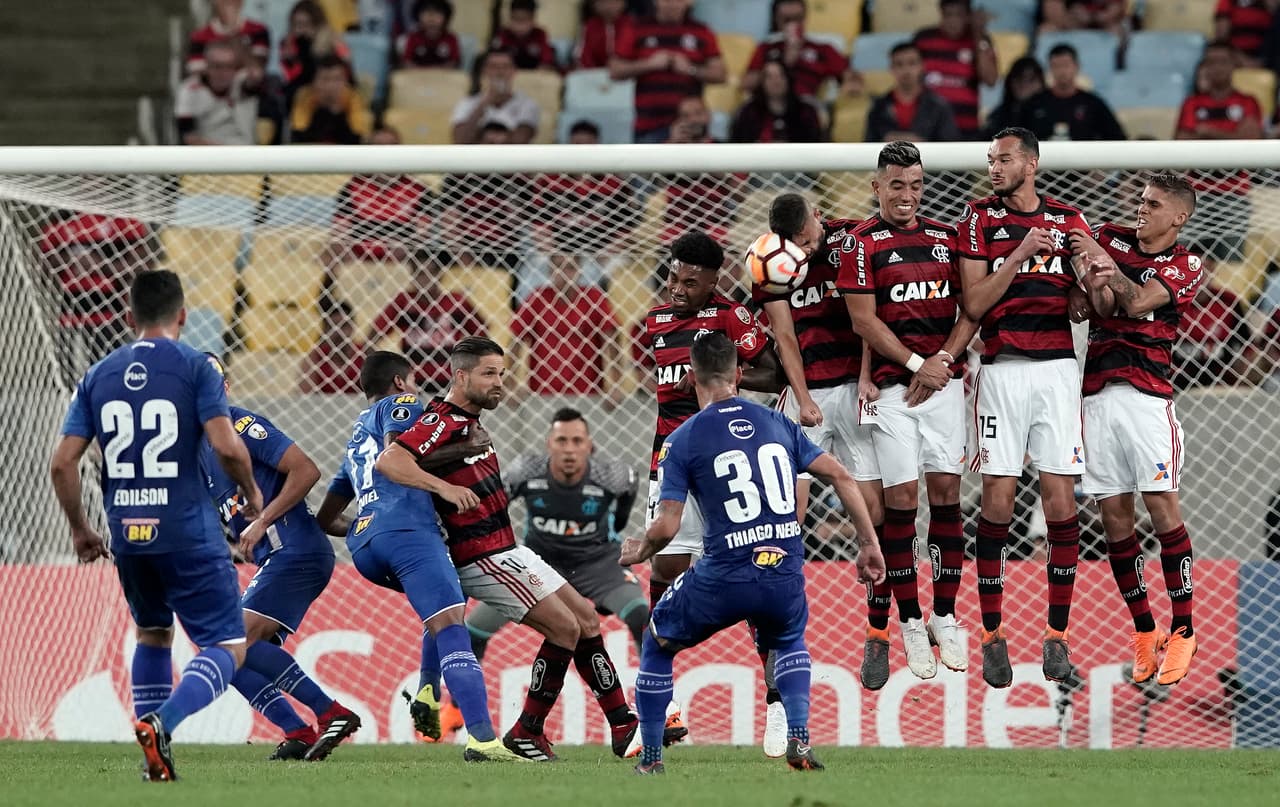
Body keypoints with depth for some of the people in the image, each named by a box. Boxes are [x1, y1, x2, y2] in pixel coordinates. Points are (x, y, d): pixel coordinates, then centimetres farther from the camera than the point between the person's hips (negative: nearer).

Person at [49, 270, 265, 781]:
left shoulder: (98, 376, 9)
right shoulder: (195, 368, -4)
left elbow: (62, 462, 4)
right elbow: (227, 447, -14)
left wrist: (79, 530, 17)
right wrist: (251, 492, 5)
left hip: (127, 535, 5)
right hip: (189, 534, -5)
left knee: (153, 634, 27)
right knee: (227, 647, 0)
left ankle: (154, 757, 18)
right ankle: (161, 722, -26)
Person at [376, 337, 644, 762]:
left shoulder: (470, 421, 14)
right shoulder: (442, 422, -17)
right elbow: (388, 461, -30)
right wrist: (446, 488, -38)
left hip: (508, 550, 10)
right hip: (483, 558, -10)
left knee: (586, 619, 10)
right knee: (565, 628, -12)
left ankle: (624, 726, 14)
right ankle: (526, 734, -3)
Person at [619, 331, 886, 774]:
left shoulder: (683, 439, -1)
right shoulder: (777, 423, 10)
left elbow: (667, 527, -7)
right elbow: (840, 476, 6)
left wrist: (639, 551, 15)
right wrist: (869, 544, 12)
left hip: (724, 579, -3)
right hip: (785, 578, 3)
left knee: (657, 644, 24)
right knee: (790, 641, 36)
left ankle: (651, 759, 24)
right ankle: (799, 739, 15)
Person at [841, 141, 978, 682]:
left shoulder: (946, 238, 12)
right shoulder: (863, 242, 0)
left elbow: (970, 310, 11)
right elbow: (864, 319, -5)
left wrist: (943, 360, -4)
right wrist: (914, 363, -10)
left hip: (944, 381, 3)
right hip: (892, 387, -3)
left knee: (946, 492, 1)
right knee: (900, 498, -4)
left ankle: (945, 617, 8)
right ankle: (909, 622, 3)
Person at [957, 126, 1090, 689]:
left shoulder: (1068, 221, 11)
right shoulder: (981, 218, 6)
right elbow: (974, 303, -3)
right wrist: (1022, 253, -11)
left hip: (1057, 368, 1)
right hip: (1001, 369, -1)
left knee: (1060, 500, -3)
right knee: (998, 500, -4)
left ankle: (1057, 636, 2)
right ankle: (992, 636, 3)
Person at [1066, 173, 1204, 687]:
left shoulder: (1185, 267, 5)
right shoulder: (1110, 240, 14)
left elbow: (1137, 302, -11)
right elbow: (1103, 308, -1)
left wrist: (1102, 259, -20)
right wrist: (1094, 283, -22)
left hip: (1147, 394, -3)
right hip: (1097, 391, 3)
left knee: (1162, 506, -11)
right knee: (1114, 515, 1)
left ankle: (1182, 632, -6)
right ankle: (1144, 633, 8)